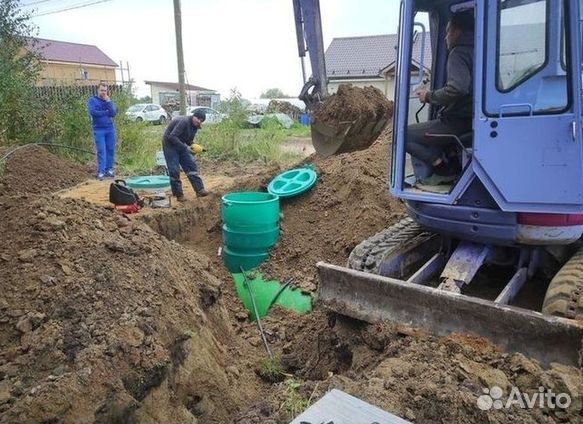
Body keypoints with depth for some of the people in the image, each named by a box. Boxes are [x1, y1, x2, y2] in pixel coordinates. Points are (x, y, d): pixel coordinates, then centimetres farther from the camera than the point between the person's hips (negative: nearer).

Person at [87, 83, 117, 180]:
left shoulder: (109, 100, 10)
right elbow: (93, 112, -16)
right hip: (98, 129, -3)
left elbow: (113, 113, -4)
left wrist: (108, 102, -11)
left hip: (110, 129, 3)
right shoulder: (92, 100, 1)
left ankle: (109, 169, 14)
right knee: (101, 151, -6)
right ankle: (101, 171, -3)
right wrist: (106, 112, -7)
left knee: (111, 150, 4)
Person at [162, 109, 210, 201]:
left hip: (181, 145, 8)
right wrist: (184, 147, -33)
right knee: (174, 171, -6)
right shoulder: (184, 121, -25)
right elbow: (172, 137, -31)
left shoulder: (194, 126, 1)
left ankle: (199, 190, 0)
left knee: (191, 166, 0)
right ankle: (179, 195, 4)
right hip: (170, 144, -8)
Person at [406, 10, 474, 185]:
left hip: (458, 123, -10)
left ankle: (444, 168, -5)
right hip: (470, 120, 10)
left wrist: (429, 96, -14)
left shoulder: (459, 52, -13)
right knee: (419, 132, 31)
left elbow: (457, 88, -31)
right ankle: (452, 166, 15)